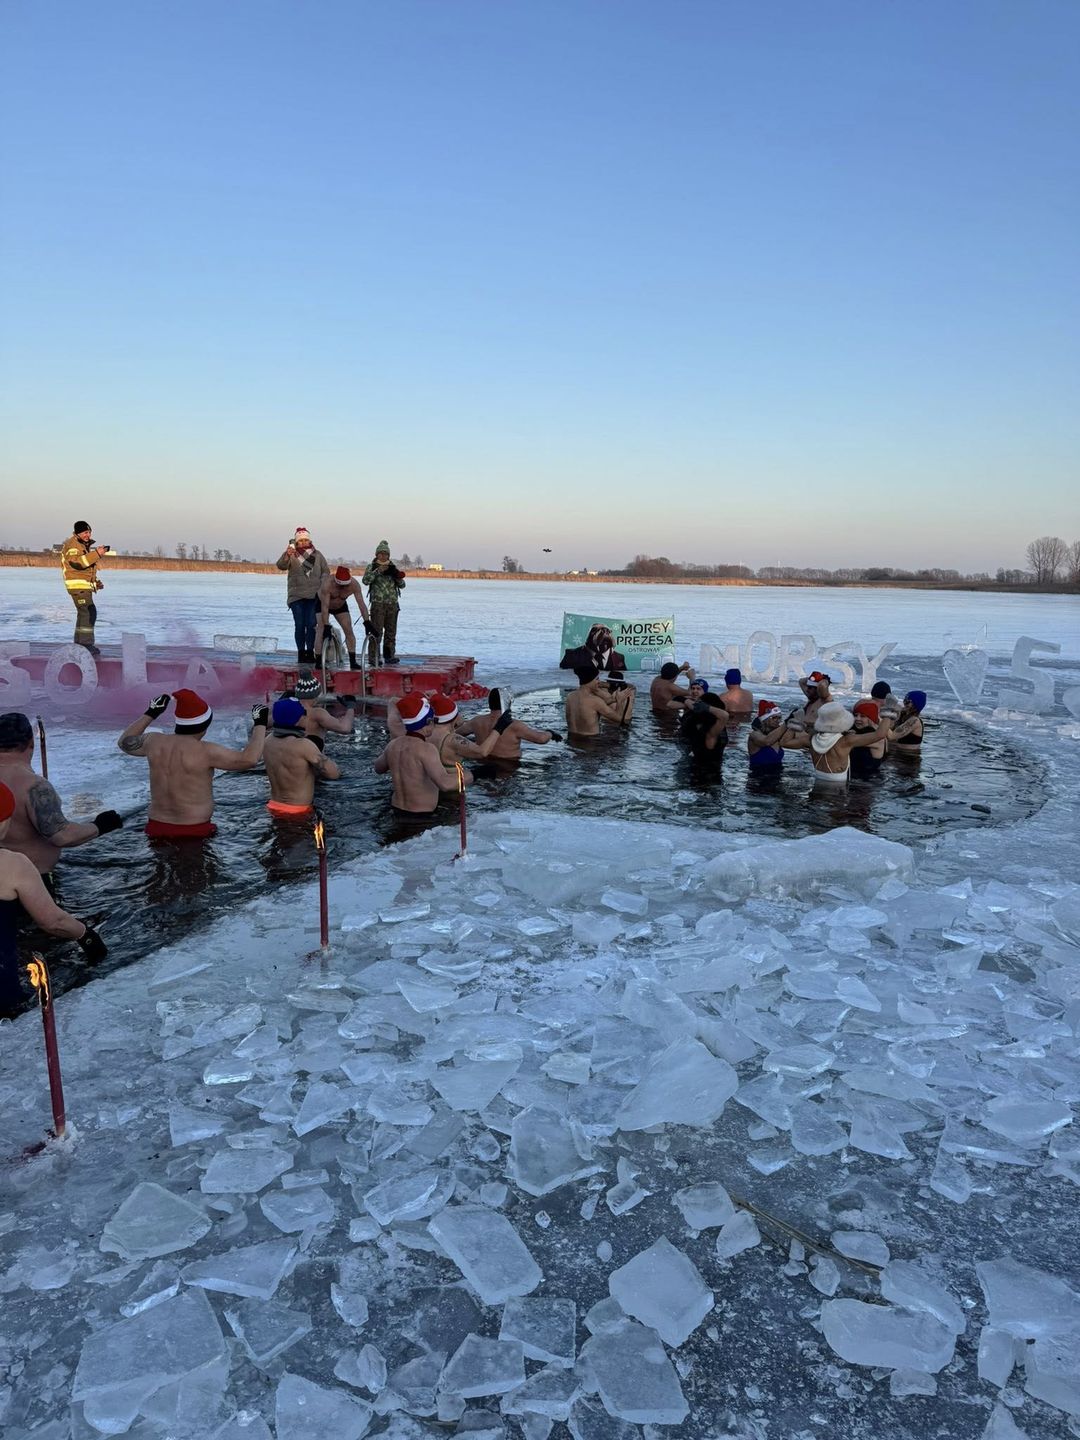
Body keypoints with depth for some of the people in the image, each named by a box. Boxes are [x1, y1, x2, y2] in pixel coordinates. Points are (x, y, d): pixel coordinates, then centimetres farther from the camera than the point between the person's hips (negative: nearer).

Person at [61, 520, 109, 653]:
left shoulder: (86, 545, 20)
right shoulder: (72, 545, -11)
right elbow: (77, 562, -29)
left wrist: (95, 581, 20)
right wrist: (96, 553, -34)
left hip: (85, 585, 10)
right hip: (78, 585, -10)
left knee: (84, 614, 16)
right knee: (89, 613, -17)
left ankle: (79, 643, 25)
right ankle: (86, 644, -18)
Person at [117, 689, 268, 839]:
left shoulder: (155, 743, 0)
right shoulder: (204, 751, -16)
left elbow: (125, 742, 23)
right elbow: (249, 759, -18)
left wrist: (150, 714, 29)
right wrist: (260, 724, -6)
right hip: (195, 832, -6)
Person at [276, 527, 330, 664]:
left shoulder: (317, 555, 10)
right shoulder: (292, 555, 3)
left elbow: (326, 571, 14)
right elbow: (281, 566, -13)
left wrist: (322, 587, 0)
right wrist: (287, 555, -33)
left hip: (314, 596, 1)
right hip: (296, 596, -1)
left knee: (311, 624, -3)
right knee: (299, 624, -1)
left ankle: (310, 652, 5)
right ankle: (301, 653, 5)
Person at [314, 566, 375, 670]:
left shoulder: (354, 584, -30)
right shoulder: (328, 583, -39)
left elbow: (361, 603, -30)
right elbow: (324, 607, -40)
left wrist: (367, 622, -36)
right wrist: (326, 626, -43)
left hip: (340, 606, 3)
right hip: (321, 603, -3)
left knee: (349, 631, -5)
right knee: (321, 631, -17)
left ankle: (353, 662, -2)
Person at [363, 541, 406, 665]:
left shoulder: (393, 567, 13)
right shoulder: (372, 566, 4)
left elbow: (402, 585, 10)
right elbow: (366, 580, -12)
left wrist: (398, 577, -10)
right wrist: (377, 571, -19)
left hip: (393, 604, 4)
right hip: (378, 603, -4)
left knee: (391, 631, 8)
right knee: (376, 631, -9)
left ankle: (389, 656, 16)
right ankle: (373, 657, -7)